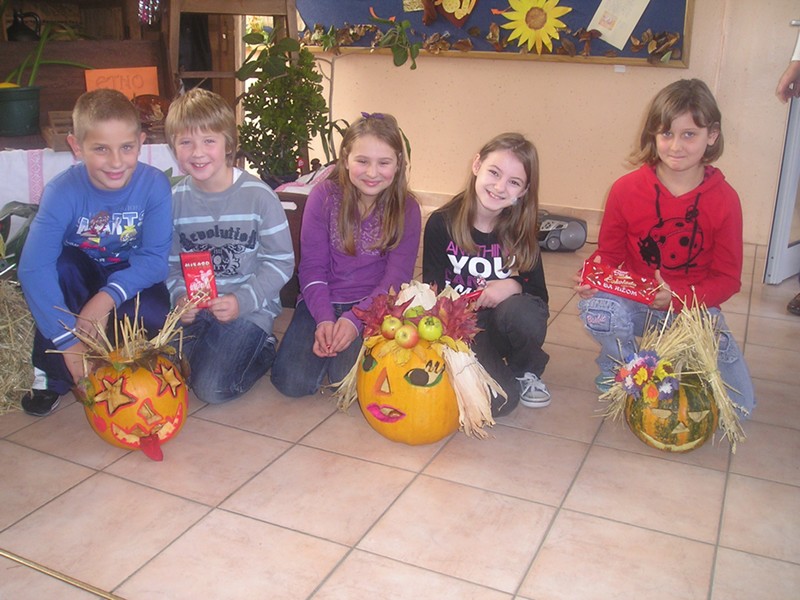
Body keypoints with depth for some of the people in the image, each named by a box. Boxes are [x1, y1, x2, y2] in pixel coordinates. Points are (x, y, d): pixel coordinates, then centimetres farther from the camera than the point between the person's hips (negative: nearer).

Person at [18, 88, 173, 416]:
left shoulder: (155, 185, -24)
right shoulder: (63, 191, -26)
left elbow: (155, 259, -22)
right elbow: (33, 267, -33)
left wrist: (107, 298, -38)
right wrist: (70, 341, -37)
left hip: (130, 279, 0)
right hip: (81, 274, 1)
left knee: (155, 316, -31)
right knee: (59, 265, -32)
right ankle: (51, 374, -14)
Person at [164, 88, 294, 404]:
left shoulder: (258, 196, -12)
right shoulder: (175, 199, 0)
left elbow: (281, 261, -10)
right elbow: (171, 262, 7)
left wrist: (242, 301, -21)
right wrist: (179, 297, -14)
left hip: (249, 307, -4)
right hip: (193, 307, 5)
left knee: (212, 387, -18)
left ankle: (264, 350, 9)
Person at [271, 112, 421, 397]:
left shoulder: (406, 208, -5)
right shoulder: (324, 195, -5)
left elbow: (397, 275, -9)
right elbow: (312, 265, -6)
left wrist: (355, 319, -22)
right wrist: (324, 319, -20)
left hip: (373, 305, -1)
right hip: (322, 300, 1)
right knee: (293, 382, -17)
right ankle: (327, 341, 13)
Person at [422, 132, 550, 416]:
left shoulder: (521, 232, -4)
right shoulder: (441, 225, -10)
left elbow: (540, 295, -4)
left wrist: (514, 286, -25)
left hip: (506, 327, 2)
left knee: (519, 310, -34)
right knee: (499, 400, -26)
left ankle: (527, 372, -2)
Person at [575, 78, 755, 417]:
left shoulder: (724, 200, -10)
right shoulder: (626, 189, -10)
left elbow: (728, 278, -6)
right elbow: (609, 254, 1)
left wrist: (680, 298, -24)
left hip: (695, 309, 1)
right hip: (634, 304, 0)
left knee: (737, 407, -8)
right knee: (596, 307, -36)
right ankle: (620, 371, -2)